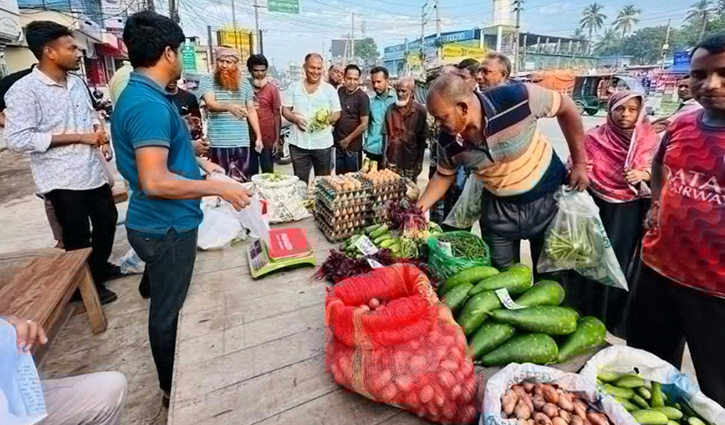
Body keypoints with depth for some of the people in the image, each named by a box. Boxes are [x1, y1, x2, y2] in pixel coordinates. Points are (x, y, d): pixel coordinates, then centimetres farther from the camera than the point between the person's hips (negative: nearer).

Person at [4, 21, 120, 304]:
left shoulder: (77, 82, 7)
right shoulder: (24, 90, -14)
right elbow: (17, 139, -19)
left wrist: (100, 135, 1)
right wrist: (78, 137, -20)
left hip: (94, 170, 7)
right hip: (62, 179, -7)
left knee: (107, 220, 20)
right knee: (78, 237, 8)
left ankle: (100, 266, 43)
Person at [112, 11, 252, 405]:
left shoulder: (140, 95, 8)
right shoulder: (149, 104, -24)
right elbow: (155, 181, -30)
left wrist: (196, 162, 17)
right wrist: (218, 187, -23)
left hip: (163, 223, 10)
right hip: (166, 228, -10)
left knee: (168, 304, 25)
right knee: (168, 310, 9)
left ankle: (175, 378, 48)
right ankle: (173, 388, 33)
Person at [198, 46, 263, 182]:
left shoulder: (244, 83, 11)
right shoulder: (207, 80, 0)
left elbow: (251, 110, 16)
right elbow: (210, 104, -16)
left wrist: (258, 137, 10)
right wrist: (228, 106, -38)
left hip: (243, 142, 3)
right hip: (219, 143, -3)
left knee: (247, 182, 2)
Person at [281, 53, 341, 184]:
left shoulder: (329, 89, 2)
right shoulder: (293, 87, 5)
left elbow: (337, 113, 3)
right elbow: (285, 110, 6)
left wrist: (328, 119, -20)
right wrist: (296, 119, -16)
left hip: (323, 143, 0)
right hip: (298, 143, 1)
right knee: (300, 181, 11)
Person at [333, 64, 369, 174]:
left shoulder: (362, 97, -14)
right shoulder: (340, 91, 5)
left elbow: (364, 125, -16)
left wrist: (348, 140, -12)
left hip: (353, 146, -6)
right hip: (338, 143, 6)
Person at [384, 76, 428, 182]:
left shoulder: (420, 111, -4)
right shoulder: (391, 109, 4)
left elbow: (422, 139, -1)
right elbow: (386, 134, 8)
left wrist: (420, 162, -1)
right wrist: (385, 156, 4)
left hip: (411, 161, -2)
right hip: (392, 159, 2)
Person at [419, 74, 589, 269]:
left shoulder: (517, 98, -29)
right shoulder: (447, 141, -18)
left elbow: (566, 108, -12)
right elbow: (444, 175, 2)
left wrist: (579, 163, -10)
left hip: (548, 197, -2)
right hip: (500, 209, 2)